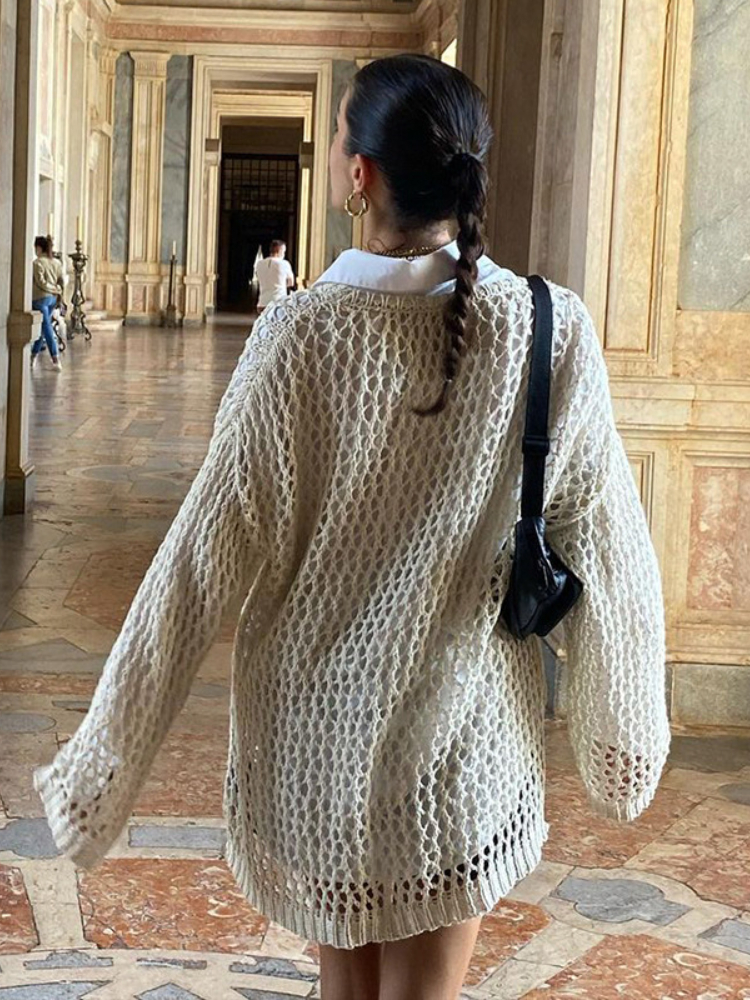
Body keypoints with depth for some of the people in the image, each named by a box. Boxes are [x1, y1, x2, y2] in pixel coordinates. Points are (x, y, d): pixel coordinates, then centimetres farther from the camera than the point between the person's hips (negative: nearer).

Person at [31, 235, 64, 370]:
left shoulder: (37, 263, -13)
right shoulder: (57, 262, 8)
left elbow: (40, 283, -17)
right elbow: (61, 282, 8)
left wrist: (53, 290, -5)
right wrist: (59, 293, 11)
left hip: (41, 298, -7)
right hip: (53, 298, 7)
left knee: (47, 329, -4)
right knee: (42, 328, 15)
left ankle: (56, 361, -9)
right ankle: (34, 356, 23)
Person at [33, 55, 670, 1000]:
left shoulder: (303, 332, -16)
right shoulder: (554, 332, -12)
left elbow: (207, 559, -15)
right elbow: (606, 550, -5)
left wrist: (100, 766, -5)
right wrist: (625, 739, 10)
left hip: (312, 728, 0)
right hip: (463, 744, 0)